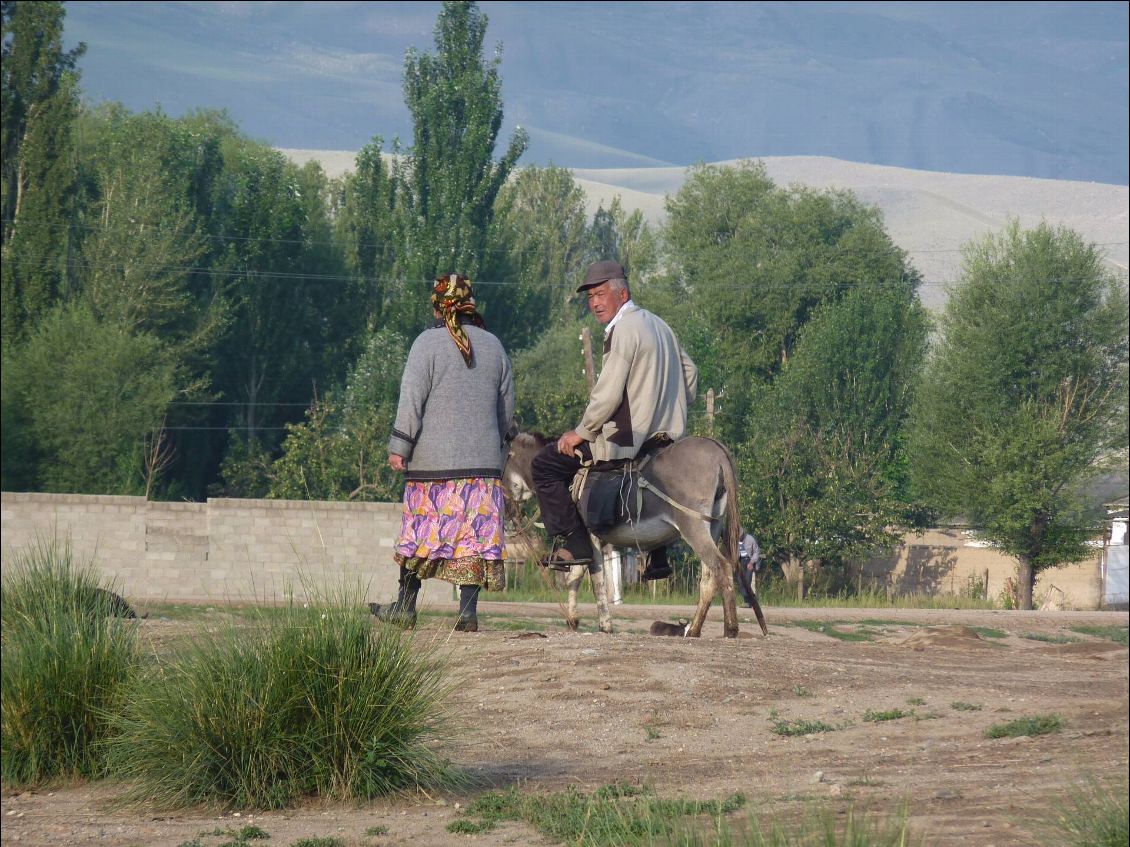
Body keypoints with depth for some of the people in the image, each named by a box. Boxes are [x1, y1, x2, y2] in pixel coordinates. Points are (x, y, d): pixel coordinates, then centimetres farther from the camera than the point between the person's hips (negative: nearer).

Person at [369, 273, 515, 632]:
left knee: (423, 532, 4)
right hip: (484, 462, 3)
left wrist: (399, 448, -5)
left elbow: (411, 401, -9)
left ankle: (405, 607, 12)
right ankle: (468, 611, -4)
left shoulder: (428, 343, -5)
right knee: (474, 535, 1)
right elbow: (507, 407, 18)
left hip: (434, 461, -3)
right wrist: (498, 445, 30)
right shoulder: (493, 346, 10)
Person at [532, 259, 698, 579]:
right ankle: (657, 558, 34)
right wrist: (671, 415, 24)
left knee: (546, 464, -4)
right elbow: (690, 373, 22)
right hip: (666, 435, 10)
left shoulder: (623, 331, -15)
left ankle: (572, 543, -7)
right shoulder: (659, 325, 14)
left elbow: (608, 396, -21)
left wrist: (581, 433, -10)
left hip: (627, 440, -10)